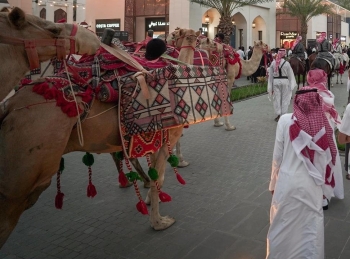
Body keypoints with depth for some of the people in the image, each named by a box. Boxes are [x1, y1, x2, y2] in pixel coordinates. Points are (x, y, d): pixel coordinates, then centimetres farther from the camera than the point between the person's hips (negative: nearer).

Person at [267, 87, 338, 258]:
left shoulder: (285, 121, -10)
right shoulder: (322, 124, -5)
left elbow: (277, 156, -6)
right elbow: (327, 157, 1)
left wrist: (273, 183, 6)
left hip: (288, 183, -1)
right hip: (312, 185, 1)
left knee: (282, 227, 14)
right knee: (312, 228, 14)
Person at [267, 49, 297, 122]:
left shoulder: (273, 63, -2)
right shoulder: (286, 63, -8)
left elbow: (270, 75, 2)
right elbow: (290, 75, -2)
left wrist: (270, 87, 10)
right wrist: (291, 85, 7)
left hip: (275, 81, 2)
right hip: (285, 81, -2)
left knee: (277, 98, 8)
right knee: (285, 98, 8)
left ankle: (278, 115, 9)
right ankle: (283, 115, 12)